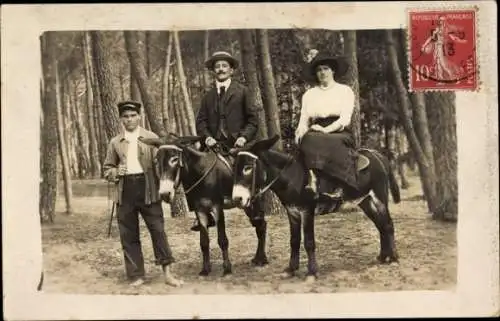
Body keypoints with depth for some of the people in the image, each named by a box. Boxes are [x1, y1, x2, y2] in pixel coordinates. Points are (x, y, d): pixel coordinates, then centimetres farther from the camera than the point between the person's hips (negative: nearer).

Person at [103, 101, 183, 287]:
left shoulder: (151, 138, 6)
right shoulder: (115, 142, 10)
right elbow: (107, 169, 15)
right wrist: (116, 172, -7)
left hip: (147, 189, -2)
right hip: (125, 191, 2)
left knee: (158, 229, -1)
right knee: (129, 235, 5)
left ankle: (167, 272, 7)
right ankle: (136, 275, 16)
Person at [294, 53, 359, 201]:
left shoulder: (345, 91, 11)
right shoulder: (309, 94, 20)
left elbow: (345, 118, -2)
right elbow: (304, 120, 13)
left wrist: (326, 129, -17)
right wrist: (300, 133, -11)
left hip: (340, 133, -2)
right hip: (316, 134, 2)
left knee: (335, 145, -38)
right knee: (309, 141, -34)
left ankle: (339, 188, -46)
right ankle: (313, 179, -49)